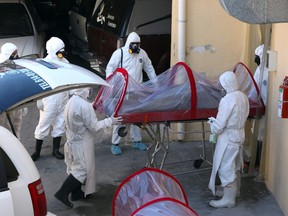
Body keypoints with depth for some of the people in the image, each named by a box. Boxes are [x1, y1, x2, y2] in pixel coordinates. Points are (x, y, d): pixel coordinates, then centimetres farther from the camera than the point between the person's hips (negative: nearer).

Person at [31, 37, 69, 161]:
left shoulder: (65, 62, 2)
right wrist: (39, 101, -10)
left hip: (63, 101, 5)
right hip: (49, 101, -5)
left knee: (60, 125, 12)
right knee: (43, 126, 3)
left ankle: (56, 150, 26)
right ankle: (37, 151, 17)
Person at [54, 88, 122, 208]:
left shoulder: (72, 101, 2)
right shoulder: (84, 105, -26)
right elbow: (93, 126, -21)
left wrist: (92, 105, 17)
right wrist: (110, 121, -11)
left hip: (73, 141, 9)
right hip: (81, 143, -9)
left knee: (77, 167, 19)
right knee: (83, 169, 0)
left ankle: (76, 193, 29)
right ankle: (62, 193, -1)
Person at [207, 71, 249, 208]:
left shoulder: (227, 100, -23)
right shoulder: (243, 96, 3)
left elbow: (219, 125, -23)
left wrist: (212, 122, -1)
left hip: (228, 138, -9)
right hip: (239, 135, 9)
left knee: (226, 168, 2)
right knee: (234, 166, 22)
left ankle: (229, 199, 10)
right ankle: (234, 192, 36)